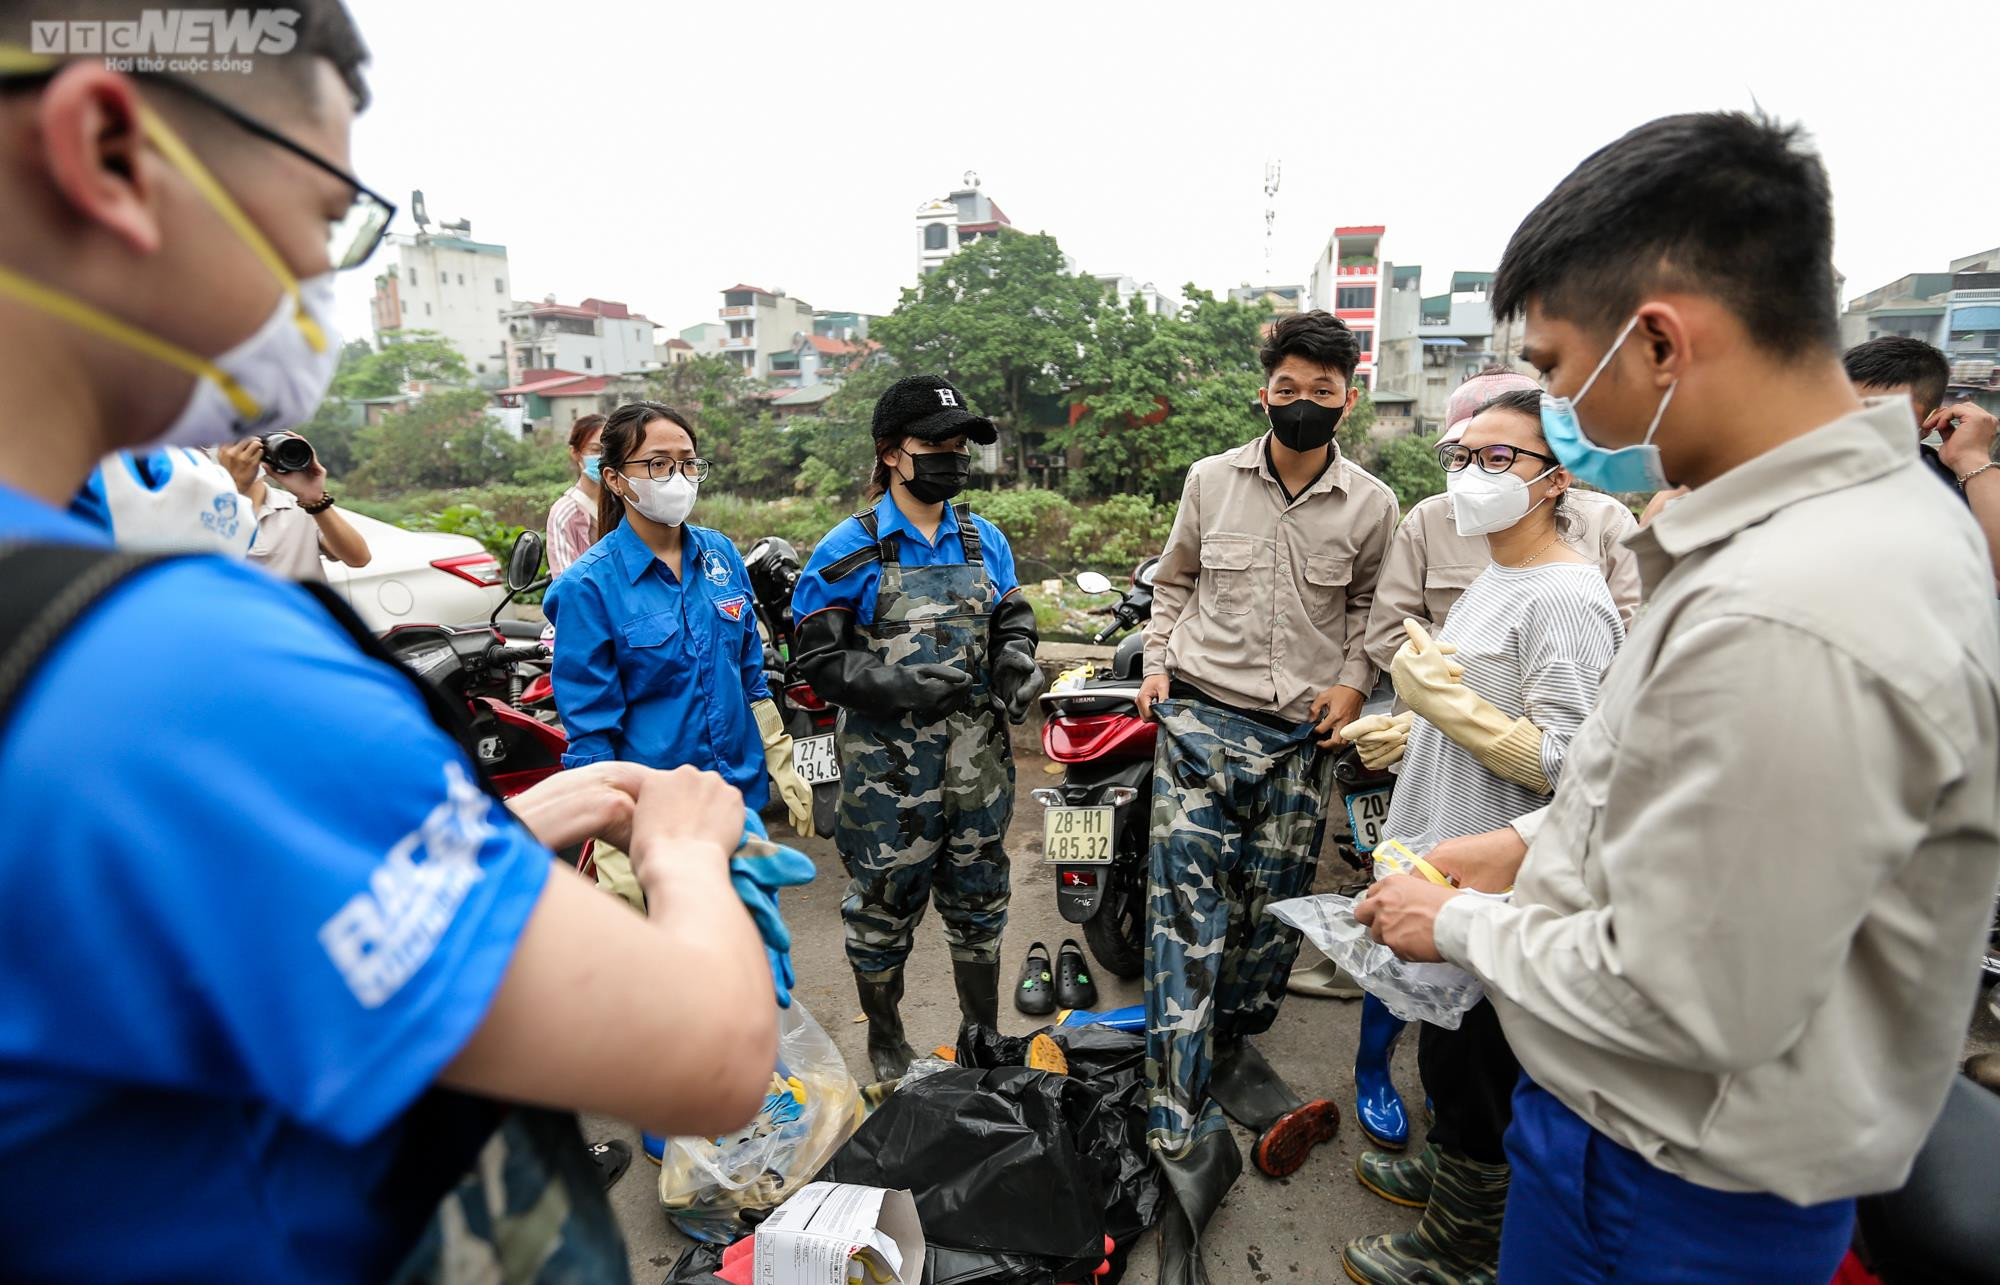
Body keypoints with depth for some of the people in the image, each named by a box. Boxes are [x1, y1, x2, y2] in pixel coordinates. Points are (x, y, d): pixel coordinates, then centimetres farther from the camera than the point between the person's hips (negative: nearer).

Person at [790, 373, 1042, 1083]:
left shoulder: (986, 540, 6)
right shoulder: (848, 550, -8)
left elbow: (1014, 623, 15)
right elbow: (819, 659, -9)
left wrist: (1018, 661, -7)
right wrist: (900, 686, -23)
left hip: (977, 758, 4)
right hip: (888, 763, -4)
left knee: (979, 901, 18)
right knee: (884, 904, 13)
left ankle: (985, 1032, 40)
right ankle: (884, 1035, 39)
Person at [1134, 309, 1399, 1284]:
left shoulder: (1370, 504, 5)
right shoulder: (1211, 480, 4)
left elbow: (1369, 603, 18)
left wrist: (1354, 681, 2)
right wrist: (1158, 662, 3)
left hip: (1302, 738, 2)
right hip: (1202, 723, -1)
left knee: (1274, 913, 11)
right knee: (1187, 925, -6)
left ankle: (1234, 1052, 37)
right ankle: (1186, 1143, 2)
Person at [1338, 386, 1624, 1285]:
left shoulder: (1566, 598, -21)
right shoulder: (1495, 577, 11)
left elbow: (1561, 763, -25)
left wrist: (1443, 699, -25)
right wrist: (1410, 729, 10)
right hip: (1447, 855, 10)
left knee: (1473, 1065, 9)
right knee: (1448, 1048, 26)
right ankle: (1447, 1167, 49)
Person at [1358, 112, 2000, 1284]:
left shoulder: (1777, 623, -34)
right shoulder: (1882, 510, 0)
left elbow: (1683, 1004, -28)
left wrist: (1462, 925, -13)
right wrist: (1534, 842, 6)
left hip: (1676, 1190, -8)